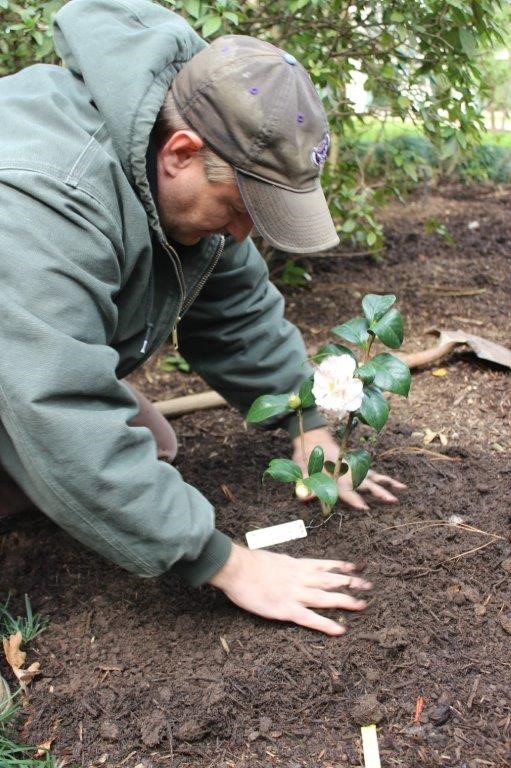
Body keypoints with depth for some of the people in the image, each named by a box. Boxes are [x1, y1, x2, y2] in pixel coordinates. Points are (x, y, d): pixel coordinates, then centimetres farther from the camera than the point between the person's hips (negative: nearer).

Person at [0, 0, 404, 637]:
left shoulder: (191, 171, -14)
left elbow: (237, 311, -1)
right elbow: (72, 432, -42)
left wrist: (307, 428, -3)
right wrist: (227, 565, -35)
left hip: (54, 360, 7)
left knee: (150, 452, -1)